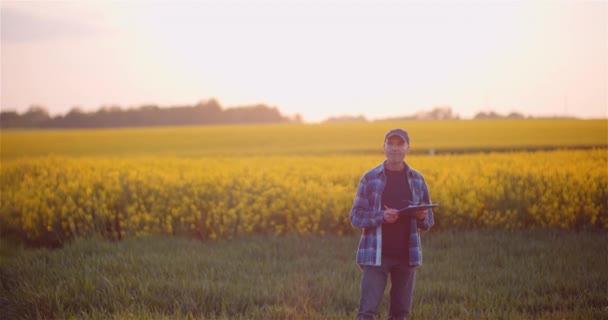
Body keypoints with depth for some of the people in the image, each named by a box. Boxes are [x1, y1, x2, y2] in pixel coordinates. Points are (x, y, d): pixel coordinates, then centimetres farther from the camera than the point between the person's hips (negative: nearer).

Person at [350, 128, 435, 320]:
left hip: (406, 254, 3)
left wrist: (422, 217, -14)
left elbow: (428, 221, 10)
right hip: (376, 254, -3)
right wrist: (381, 216, -21)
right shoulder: (369, 179, -1)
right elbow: (355, 217, -3)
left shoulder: (417, 180, 8)